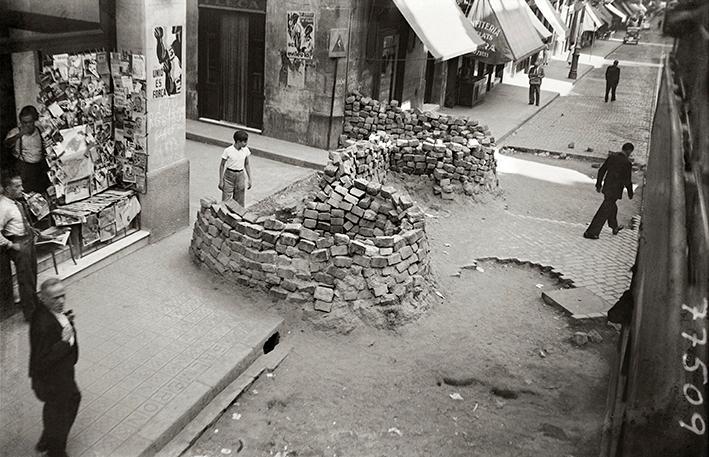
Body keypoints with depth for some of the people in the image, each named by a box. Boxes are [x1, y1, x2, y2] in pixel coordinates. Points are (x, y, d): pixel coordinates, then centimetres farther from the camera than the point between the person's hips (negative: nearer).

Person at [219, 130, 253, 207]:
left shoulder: (245, 150, -2)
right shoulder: (228, 151, -13)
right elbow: (222, 165, -5)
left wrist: (249, 179, 10)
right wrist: (221, 181, -5)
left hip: (240, 176, 4)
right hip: (229, 175, -3)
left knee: (239, 202, 8)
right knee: (226, 201, -1)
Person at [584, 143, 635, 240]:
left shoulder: (612, 156, 2)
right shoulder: (627, 163, -16)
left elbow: (601, 170, 7)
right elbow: (628, 181, -14)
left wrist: (598, 184, 17)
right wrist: (630, 193, 2)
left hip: (607, 187, 7)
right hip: (615, 191, -7)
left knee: (612, 207, 26)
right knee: (604, 211, -2)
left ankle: (615, 227, 45)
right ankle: (591, 232, -1)